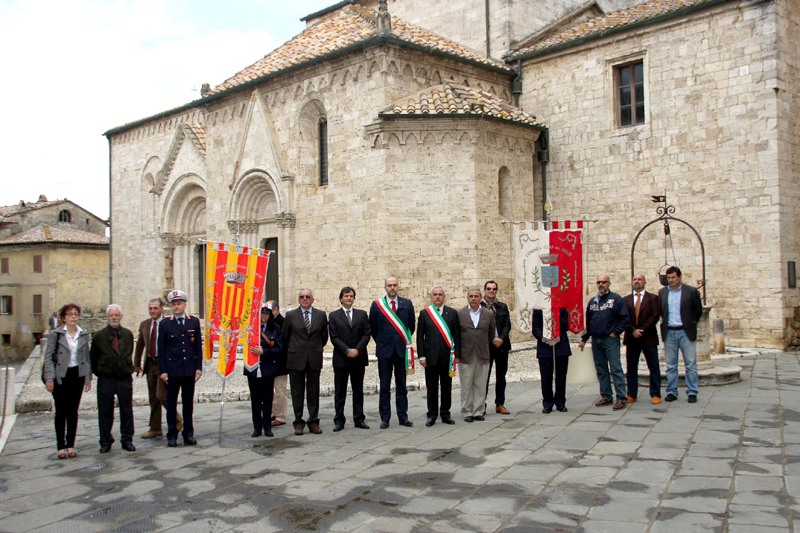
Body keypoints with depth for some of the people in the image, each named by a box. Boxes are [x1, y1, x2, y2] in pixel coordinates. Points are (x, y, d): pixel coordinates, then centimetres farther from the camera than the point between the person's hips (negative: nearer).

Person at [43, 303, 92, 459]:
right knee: (61, 411, 3)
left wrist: (88, 378, 7)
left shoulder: (84, 334, 7)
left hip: (77, 376, 3)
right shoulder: (55, 334, -3)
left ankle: (70, 445, 15)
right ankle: (60, 446, 12)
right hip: (60, 376, -3)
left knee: (73, 411, 7)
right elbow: (48, 357, -4)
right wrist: (49, 378, -12)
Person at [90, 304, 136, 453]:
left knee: (127, 411, 5)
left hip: (125, 378, 1)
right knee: (105, 412, 6)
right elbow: (93, 357, 7)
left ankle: (127, 441, 16)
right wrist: (99, 373, 7)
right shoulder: (99, 336, 0)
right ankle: (105, 442, 17)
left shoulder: (128, 334, 7)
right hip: (105, 379, -1)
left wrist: (128, 369, 11)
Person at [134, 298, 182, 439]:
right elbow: (139, 346, 18)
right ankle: (155, 428, 20)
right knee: (153, 397, 11)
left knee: (161, 395, -10)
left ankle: (177, 419, 14)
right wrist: (137, 364, 16)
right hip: (150, 364, 6)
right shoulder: (144, 324, 10)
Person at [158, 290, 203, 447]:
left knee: (188, 402, 7)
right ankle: (172, 435, 11)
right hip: (172, 369, -1)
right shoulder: (165, 324, 4)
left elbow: (198, 346, 8)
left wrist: (199, 367, 2)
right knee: (171, 403, 3)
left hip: (190, 369, 1)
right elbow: (161, 349, 3)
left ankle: (188, 434, 15)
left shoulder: (194, 322, 7)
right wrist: (162, 370, -4)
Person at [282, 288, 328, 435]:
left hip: (314, 359, 1)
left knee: (313, 391, 6)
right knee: (297, 392, 4)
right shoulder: (291, 315, 2)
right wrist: (290, 353, 13)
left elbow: (324, 336, 13)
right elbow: (284, 336, 9)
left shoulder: (321, 315, 5)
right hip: (296, 359, -1)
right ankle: (298, 423, 12)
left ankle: (314, 422, 14)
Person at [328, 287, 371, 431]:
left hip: (358, 358, 2)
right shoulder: (333, 316, 5)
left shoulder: (362, 314, 10)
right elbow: (334, 337, -3)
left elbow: (366, 334, 3)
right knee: (340, 391, 2)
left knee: (358, 390, 8)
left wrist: (357, 350, -11)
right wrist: (347, 350, -14)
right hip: (341, 359, -2)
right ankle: (339, 420, 8)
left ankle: (359, 419, 14)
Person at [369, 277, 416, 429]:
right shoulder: (377, 305, 2)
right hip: (384, 351, -1)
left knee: (401, 386, 7)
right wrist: (381, 342, 9)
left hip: (402, 349, 1)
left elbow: (411, 325, 13)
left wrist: (406, 342, 11)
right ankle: (385, 418, 9)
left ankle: (403, 417, 14)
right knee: (384, 387, 3)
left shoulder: (407, 304, 5)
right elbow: (372, 328, 10)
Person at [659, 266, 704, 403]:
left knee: (691, 364, 1)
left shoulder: (691, 291, -2)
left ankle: (692, 392, 8)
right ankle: (671, 392, 14)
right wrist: (665, 323, 7)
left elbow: (698, 311, 5)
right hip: (669, 333, 3)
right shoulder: (662, 292, 7)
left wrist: (690, 325, 7)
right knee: (671, 365, 7)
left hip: (686, 333, -2)